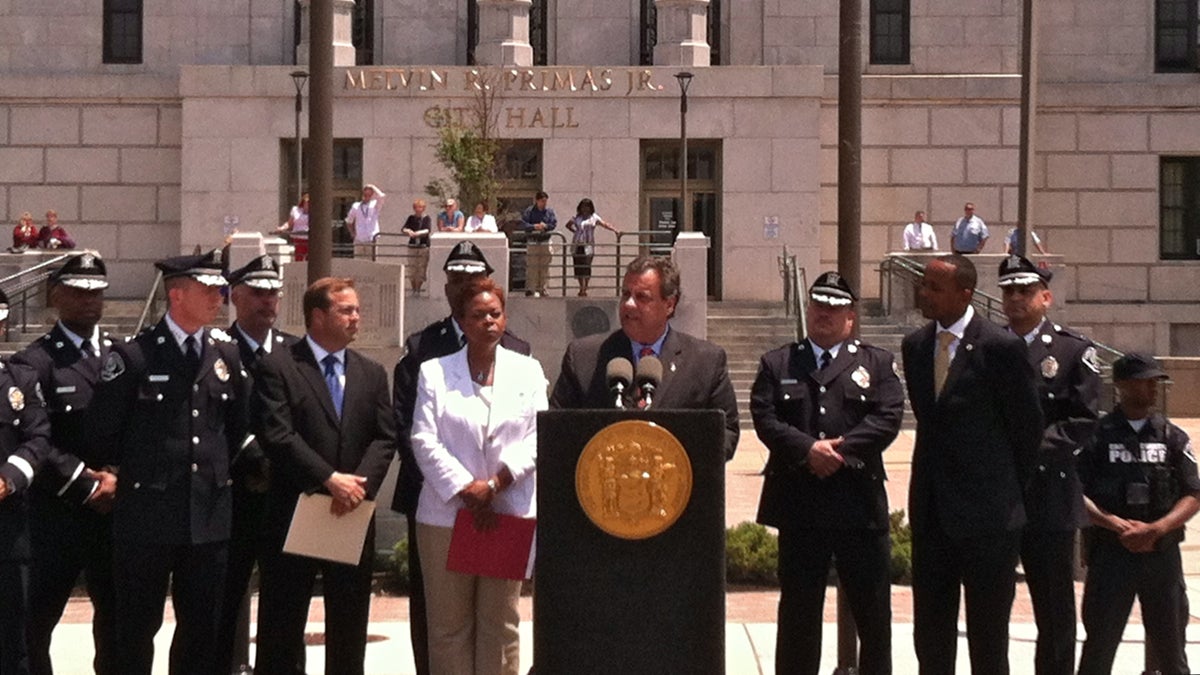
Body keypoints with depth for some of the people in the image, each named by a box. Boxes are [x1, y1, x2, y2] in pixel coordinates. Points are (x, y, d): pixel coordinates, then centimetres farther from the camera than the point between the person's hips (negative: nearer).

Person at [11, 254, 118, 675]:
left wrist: (115, 475, -6)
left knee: (115, 612, 10)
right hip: (56, 513, -5)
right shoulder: (35, 362, -5)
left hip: (114, 509, 5)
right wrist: (86, 485, -12)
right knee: (38, 616, 0)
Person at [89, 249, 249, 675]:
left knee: (202, 626, 9)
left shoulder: (227, 356, 8)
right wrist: (137, 470, 7)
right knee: (138, 627, 4)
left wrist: (218, 469, 13)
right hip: (147, 513, -4)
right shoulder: (133, 356, -8)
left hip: (210, 514, 4)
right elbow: (102, 431, -2)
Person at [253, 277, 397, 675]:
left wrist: (360, 483, -14)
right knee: (282, 629, 2)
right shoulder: (277, 368, -4)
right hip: (294, 514, -4)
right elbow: (277, 436, -14)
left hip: (353, 517, 4)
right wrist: (331, 479, -20)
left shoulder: (372, 374, 12)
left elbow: (385, 438, 4)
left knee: (349, 629, 10)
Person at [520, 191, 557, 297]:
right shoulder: (529, 211, -2)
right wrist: (534, 226, -21)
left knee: (544, 266, 7)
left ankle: (542, 288, 15)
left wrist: (546, 226, -16)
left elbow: (554, 223, 2)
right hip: (532, 241, -3)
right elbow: (523, 223, -7)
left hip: (545, 241, 3)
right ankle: (531, 289, -3)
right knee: (532, 266, -6)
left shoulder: (550, 211, 7)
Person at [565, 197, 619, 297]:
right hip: (577, 245, 3)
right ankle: (582, 288, 11)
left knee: (587, 266, -11)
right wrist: (575, 231, 14)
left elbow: (605, 224, 5)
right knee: (579, 266, 0)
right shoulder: (577, 217, 15)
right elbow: (568, 225, 29)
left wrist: (615, 230, -7)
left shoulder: (594, 217, 9)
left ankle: (584, 289, -7)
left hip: (589, 245, -3)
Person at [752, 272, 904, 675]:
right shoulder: (777, 363, 10)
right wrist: (807, 449, -17)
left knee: (873, 610, 5)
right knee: (799, 611, 7)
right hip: (799, 504, 0)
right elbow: (764, 418, -2)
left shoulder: (877, 364, 9)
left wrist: (842, 449, -15)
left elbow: (888, 418, -4)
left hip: (860, 502, 0)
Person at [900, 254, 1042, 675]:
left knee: (988, 640, 2)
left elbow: (1028, 426, -3)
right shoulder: (915, 345, 7)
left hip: (986, 513, -6)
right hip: (931, 511, 6)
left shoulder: (1001, 347, -12)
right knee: (930, 638, 11)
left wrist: (1005, 488, 6)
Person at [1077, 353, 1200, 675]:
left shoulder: (1173, 438, 9)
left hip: (1162, 553, 3)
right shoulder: (1098, 436, 1)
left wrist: (1156, 529, -12)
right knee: (1100, 642, -2)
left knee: (1170, 648, 7)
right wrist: (1116, 525, -18)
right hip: (1110, 551, -2)